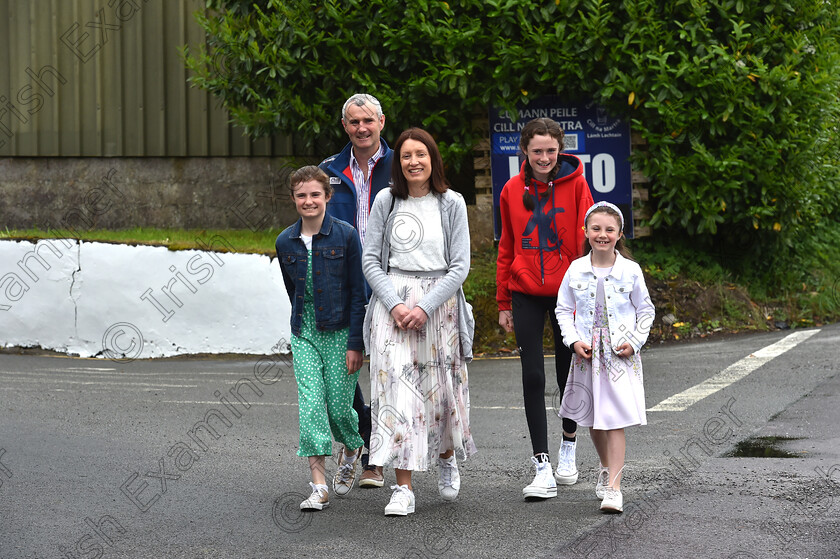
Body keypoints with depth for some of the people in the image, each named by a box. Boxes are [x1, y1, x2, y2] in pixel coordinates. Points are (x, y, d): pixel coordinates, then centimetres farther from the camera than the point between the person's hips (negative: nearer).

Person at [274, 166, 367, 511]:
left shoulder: (345, 235, -6)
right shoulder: (285, 242, 4)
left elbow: (358, 292, -6)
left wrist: (355, 343, -9)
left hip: (340, 332, -3)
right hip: (304, 335, 3)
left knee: (338, 405, 1)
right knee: (310, 404, -8)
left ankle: (352, 450, 36)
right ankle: (319, 486, -8)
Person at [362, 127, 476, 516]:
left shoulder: (451, 203, 1)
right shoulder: (386, 201, 4)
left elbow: (460, 265, -2)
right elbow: (370, 260, 3)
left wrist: (425, 307, -13)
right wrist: (395, 304, -10)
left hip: (440, 301, 0)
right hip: (392, 300, 0)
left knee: (442, 389, 4)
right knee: (397, 388, -10)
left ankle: (447, 458, 36)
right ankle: (403, 488, -9)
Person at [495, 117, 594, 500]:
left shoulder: (575, 185, -5)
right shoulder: (512, 191, 3)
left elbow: (586, 241, -4)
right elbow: (507, 249, 10)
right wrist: (503, 303, 10)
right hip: (527, 294, 1)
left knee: (568, 373, 10)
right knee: (533, 376, -6)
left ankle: (568, 446, 34)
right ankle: (543, 466, -5)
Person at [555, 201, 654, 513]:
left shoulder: (630, 271, -3)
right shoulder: (576, 271, 1)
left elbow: (645, 311, 5)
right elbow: (563, 309, 8)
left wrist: (634, 342, -7)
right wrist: (574, 340, -6)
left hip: (620, 355, -3)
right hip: (587, 355, 3)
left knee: (615, 420, -9)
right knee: (592, 420, 13)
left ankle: (613, 487, -10)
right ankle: (606, 468, 38)